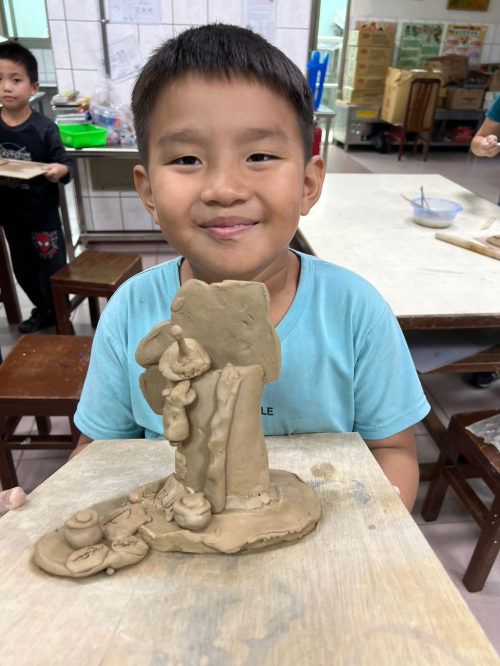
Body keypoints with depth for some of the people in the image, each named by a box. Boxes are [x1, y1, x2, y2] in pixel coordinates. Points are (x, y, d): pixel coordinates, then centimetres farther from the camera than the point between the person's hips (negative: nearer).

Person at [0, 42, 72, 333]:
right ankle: (44, 310, 39)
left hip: (42, 212, -4)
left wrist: (59, 171, -31)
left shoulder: (44, 128, -12)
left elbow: (65, 162, -10)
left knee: (52, 268, 5)